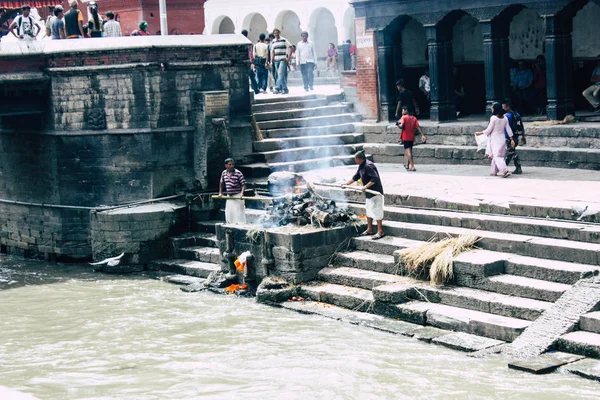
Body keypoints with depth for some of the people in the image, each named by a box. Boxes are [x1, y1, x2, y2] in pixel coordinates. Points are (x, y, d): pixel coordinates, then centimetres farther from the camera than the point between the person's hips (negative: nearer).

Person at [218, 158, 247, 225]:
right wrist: (220, 193, 16)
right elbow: (221, 183, 21)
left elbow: (243, 184, -14)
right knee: (229, 215, 11)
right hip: (229, 196, 6)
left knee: (238, 215, -10)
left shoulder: (238, 173, -14)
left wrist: (242, 193, -28)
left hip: (237, 196, -6)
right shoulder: (224, 173, 4)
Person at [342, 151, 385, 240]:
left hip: (375, 192, -10)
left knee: (376, 211, -6)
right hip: (369, 193, 11)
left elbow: (375, 178, -29)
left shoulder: (368, 166, -22)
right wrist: (346, 184, 22)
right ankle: (369, 230, 29)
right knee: (368, 211, 18)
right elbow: (356, 177, 22)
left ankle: (380, 232, -1)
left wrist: (365, 186, -30)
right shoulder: (361, 166, 9)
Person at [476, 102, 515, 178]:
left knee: (497, 156, -10)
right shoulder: (505, 118, 6)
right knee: (494, 155, 18)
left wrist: (480, 133, 2)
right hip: (502, 139, 7)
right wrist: (512, 139, 13)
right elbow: (508, 130, 8)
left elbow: (489, 130, -11)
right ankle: (494, 171, 23)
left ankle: (505, 170, -26)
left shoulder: (493, 118, -13)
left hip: (495, 140, -7)